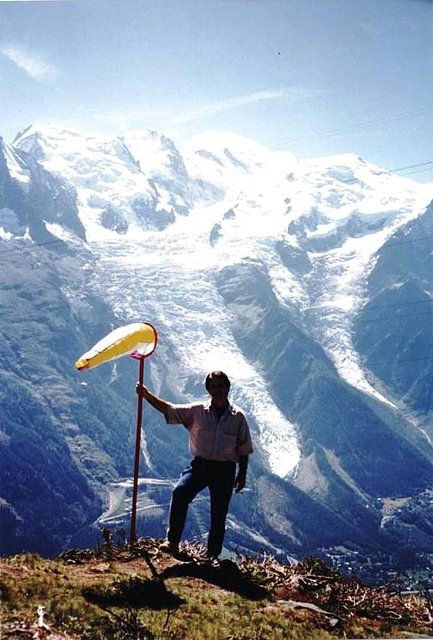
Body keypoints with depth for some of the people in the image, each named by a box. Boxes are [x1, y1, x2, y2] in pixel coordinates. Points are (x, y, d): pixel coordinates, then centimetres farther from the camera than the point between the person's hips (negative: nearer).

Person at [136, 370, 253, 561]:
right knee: (180, 491, -25)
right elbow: (169, 409, -5)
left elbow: (244, 448, 7)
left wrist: (242, 474, 5)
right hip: (200, 464, 0)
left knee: (219, 514, 4)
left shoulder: (237, 416, 2)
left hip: (225, 469, 0)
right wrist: (147, 396, -18)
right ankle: (172, 541, -22)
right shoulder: (197, 411, 2)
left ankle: (213, 555, 19)